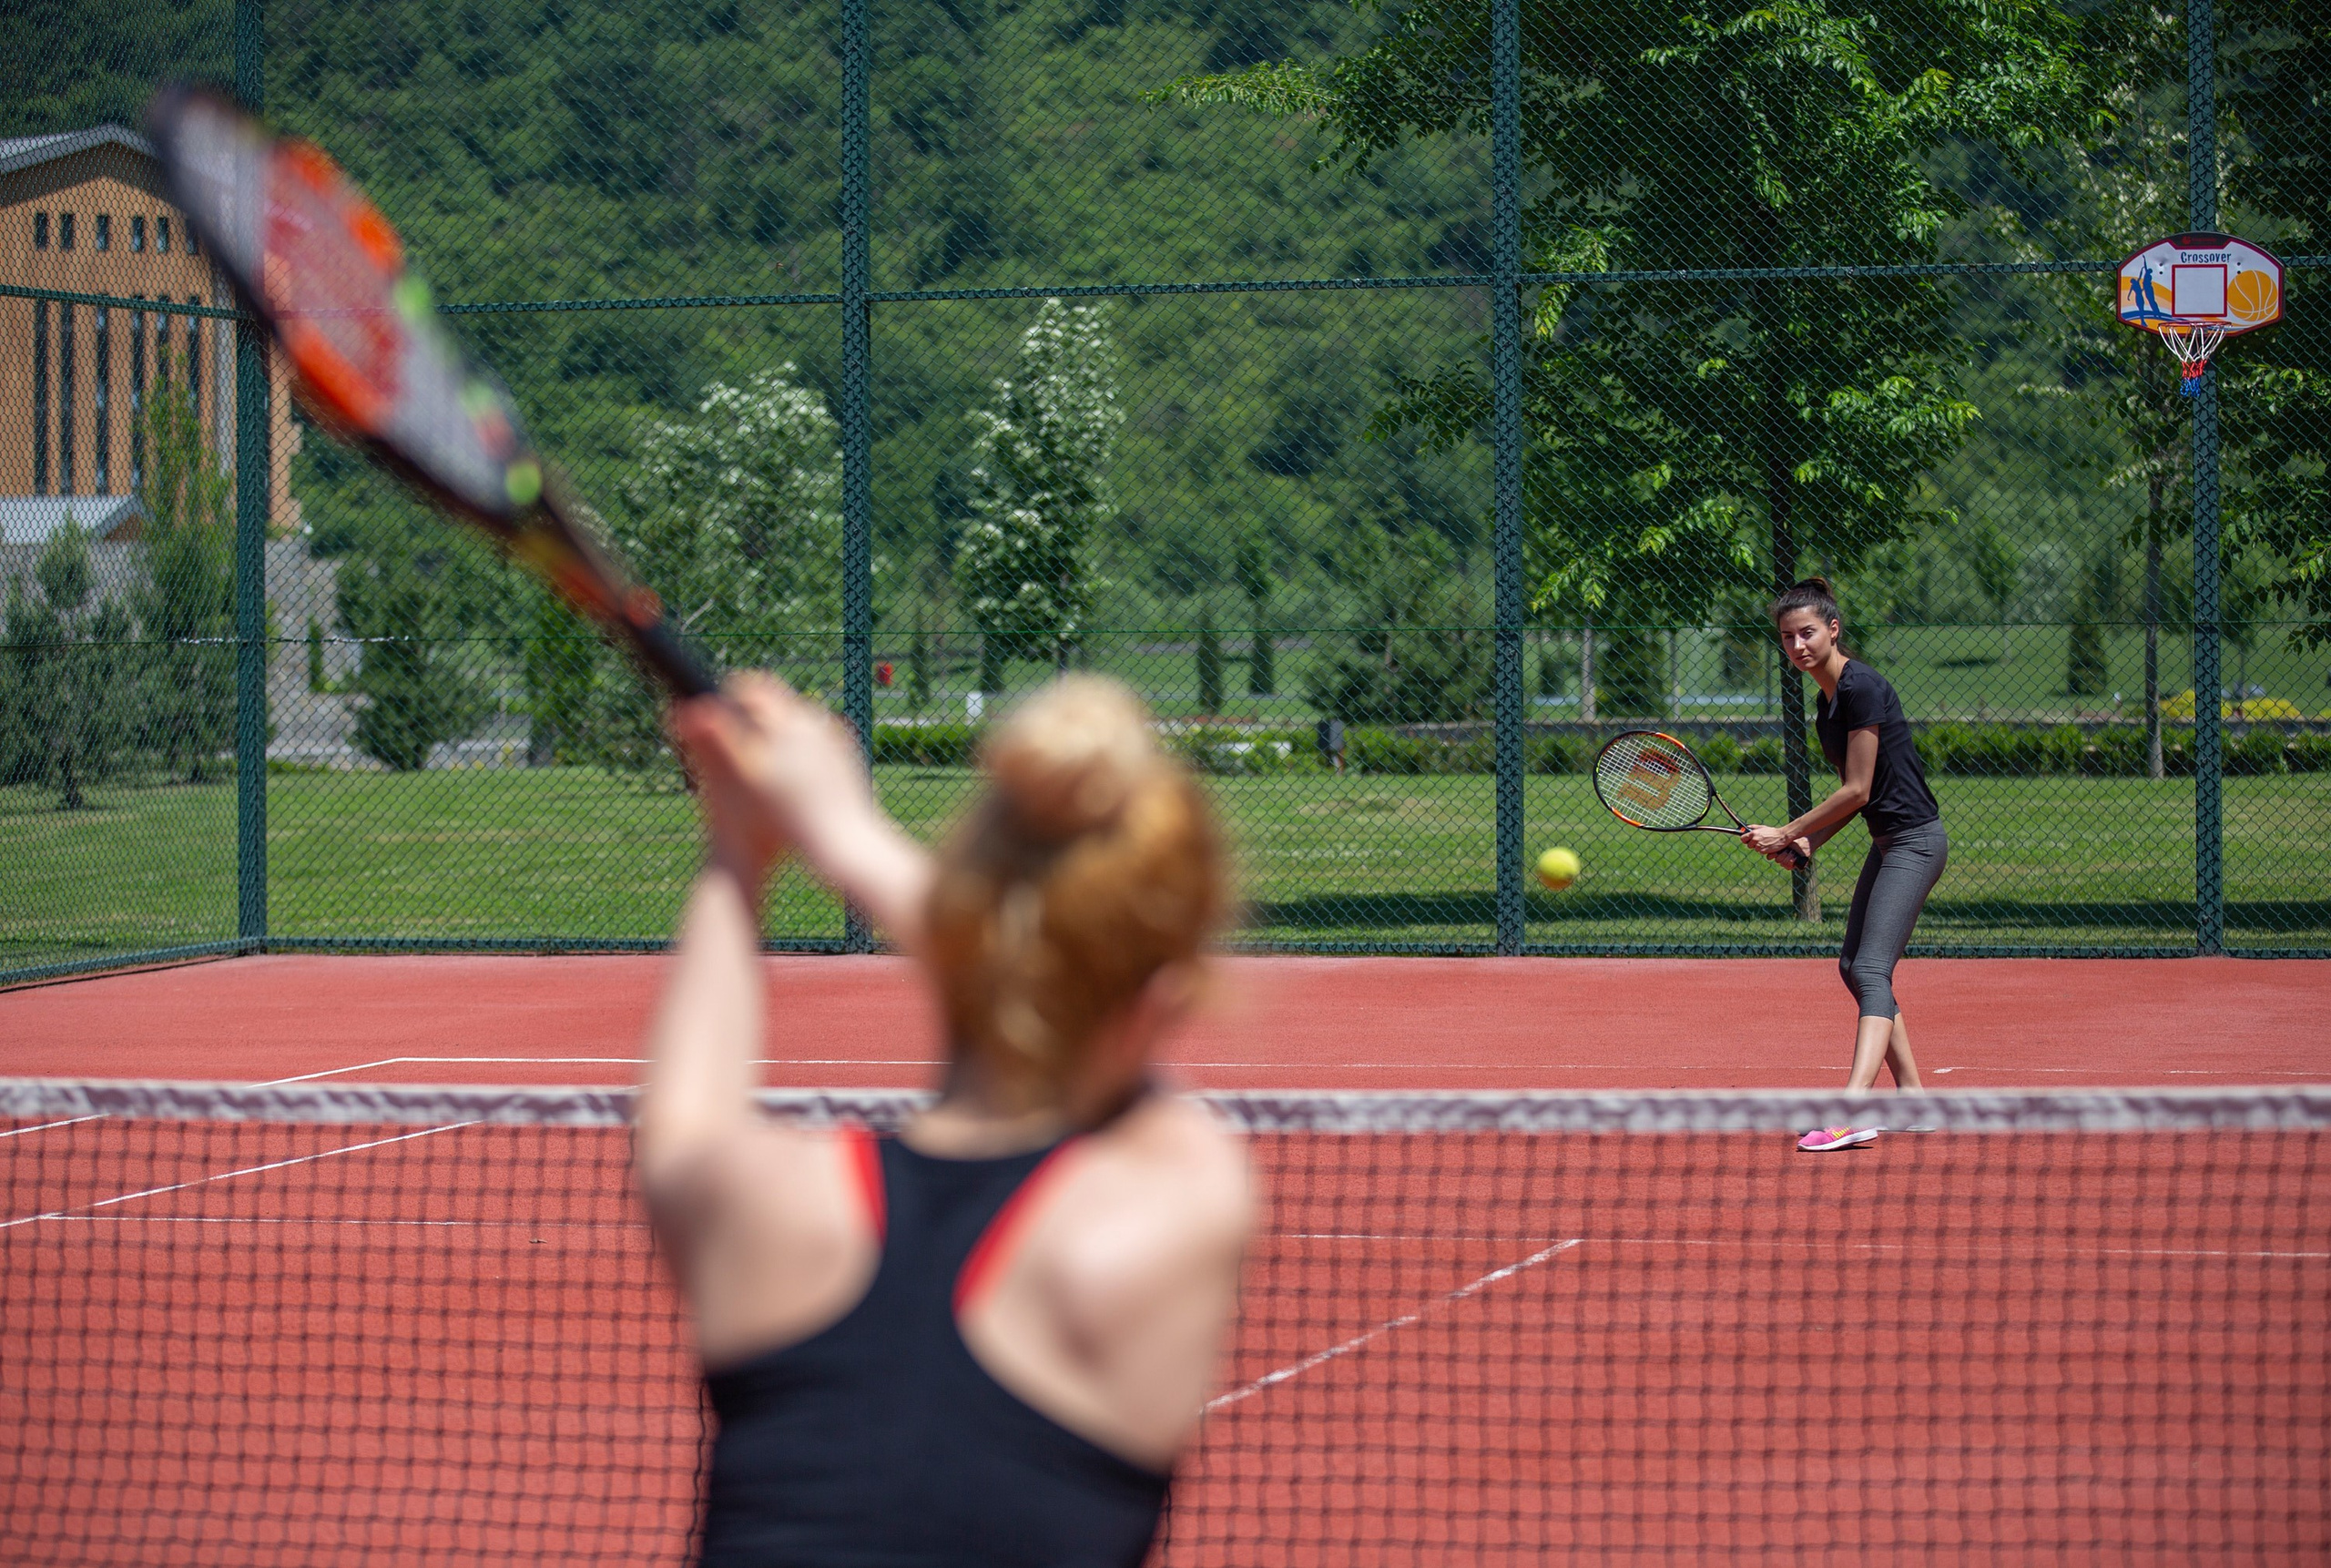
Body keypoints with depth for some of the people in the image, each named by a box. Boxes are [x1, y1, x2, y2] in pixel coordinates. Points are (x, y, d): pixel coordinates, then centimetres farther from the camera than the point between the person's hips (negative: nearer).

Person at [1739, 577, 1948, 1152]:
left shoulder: (1860, 688, -18)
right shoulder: (1827, 699, 11)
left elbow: (1857, 791, -17)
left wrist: (1787, 833, -10)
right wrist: (1808, 841, 2)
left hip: (1914, 841, -11)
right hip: (1887, 843, 11)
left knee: (1871, 971, -19)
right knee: (1854, 968, 14)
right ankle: (1912, 1098, 19)